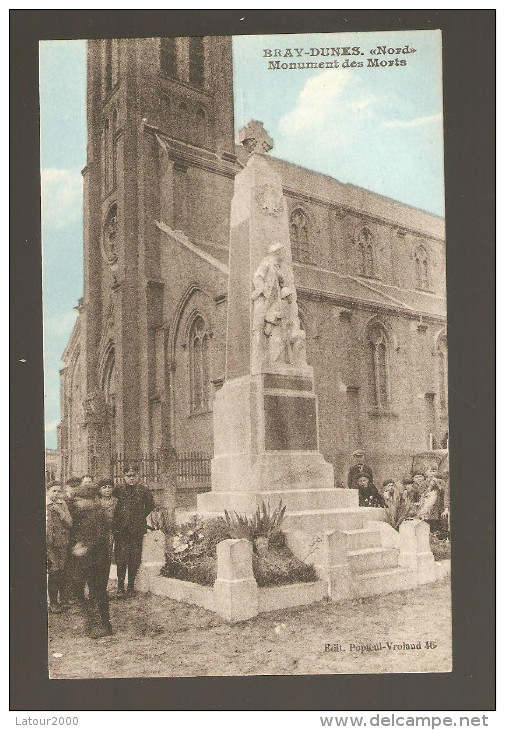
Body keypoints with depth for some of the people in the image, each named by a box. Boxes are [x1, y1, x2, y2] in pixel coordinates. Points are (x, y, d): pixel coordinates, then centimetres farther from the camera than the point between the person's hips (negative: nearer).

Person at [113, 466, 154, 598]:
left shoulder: (143, 490, 3)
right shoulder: (119, 490, 1)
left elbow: (150, 505, 17)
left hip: (137, 529, 1)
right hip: (121, 530, -1)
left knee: (135, 559, 4)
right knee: (121, 559, -3)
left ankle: (131, 586, 15)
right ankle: (120, 588, 4)